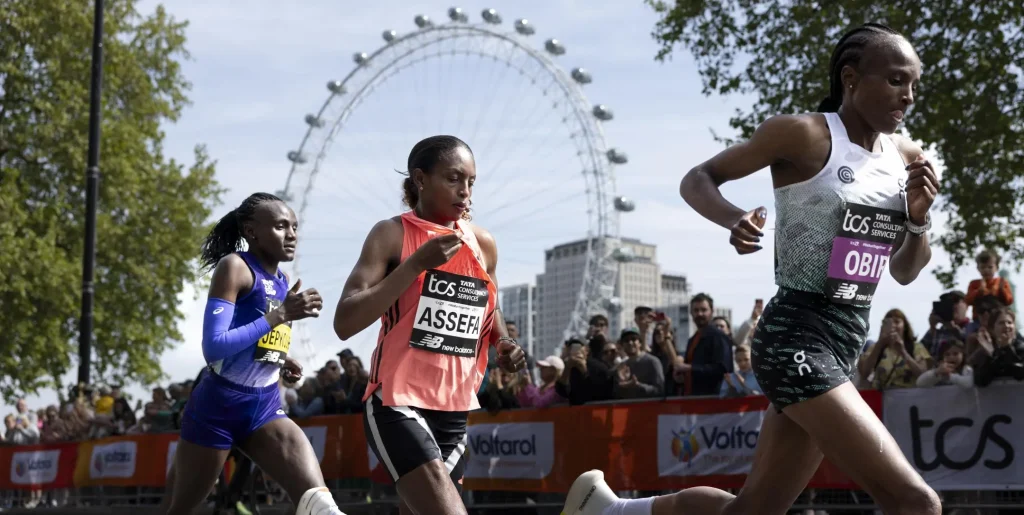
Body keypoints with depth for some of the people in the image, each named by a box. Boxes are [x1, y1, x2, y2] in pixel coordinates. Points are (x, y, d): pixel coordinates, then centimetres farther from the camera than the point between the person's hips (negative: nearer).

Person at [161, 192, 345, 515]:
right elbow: (214, 347, -24)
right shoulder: (234, 267, -12)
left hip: (265, 407, 6)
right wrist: (281, 314, -26)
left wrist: (282, 363, 5)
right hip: (217, 407, -6)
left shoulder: (283, 282, 11)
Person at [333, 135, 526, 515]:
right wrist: (417, 264, -21)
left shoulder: (483, 244, 9)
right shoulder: (393, 235, -7)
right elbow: (345, 323, -16)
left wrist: (503, 343, 5)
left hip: (455, 409, 6)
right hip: (398, 402, -6)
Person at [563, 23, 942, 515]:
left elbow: (905, 272, 18)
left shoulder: (906, 157, 10)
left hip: (844, 345, 8)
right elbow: (698, 179, -1)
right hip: (796, 337, -8)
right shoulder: (803, 133, -9)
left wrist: (918, 218, -2)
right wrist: (734, 219, -22)